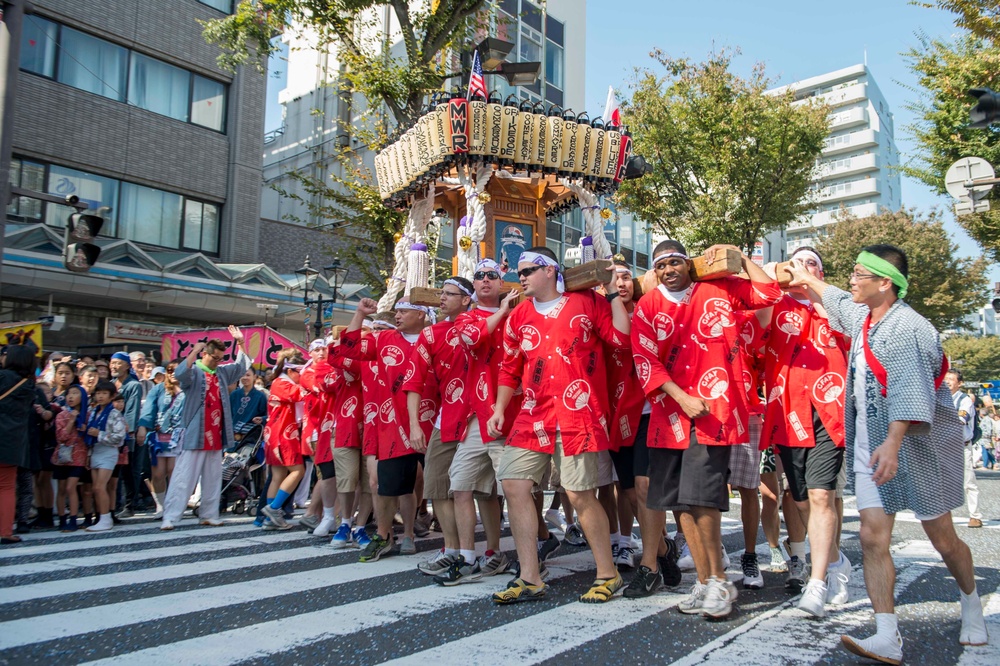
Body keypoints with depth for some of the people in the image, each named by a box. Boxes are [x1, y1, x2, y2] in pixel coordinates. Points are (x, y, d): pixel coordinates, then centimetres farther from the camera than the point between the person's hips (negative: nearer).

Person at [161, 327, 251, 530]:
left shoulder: (222, 373, 13)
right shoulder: (194, 372, -6)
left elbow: (242, 366, 23)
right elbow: (180, 373, -27)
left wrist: (241, 342, 14)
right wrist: (194, 352, -27)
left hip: (215, 436, 7)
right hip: (195, 436, -6)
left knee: (213, 478, 10)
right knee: (184, 477, -6)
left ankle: (209, 515, 17)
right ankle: (170, 517, -3)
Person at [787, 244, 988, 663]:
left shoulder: (907, 328, -21)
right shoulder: (861, 315, 5)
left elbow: (909, 390, -34)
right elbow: (837, 301, 30)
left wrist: (893, 444, -44)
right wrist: (807, 280, 40)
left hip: (917, 447, -7)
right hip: (872, 449, 7)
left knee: (943, 540, 10)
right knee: (873, 539, -5)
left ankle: (971, 603, 40)